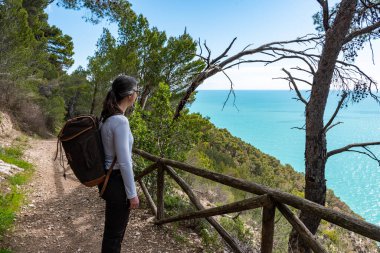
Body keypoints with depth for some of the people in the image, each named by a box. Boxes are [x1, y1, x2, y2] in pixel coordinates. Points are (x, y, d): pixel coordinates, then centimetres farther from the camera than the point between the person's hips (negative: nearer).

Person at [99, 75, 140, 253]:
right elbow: (124, 162, -24)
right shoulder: (120, 121, -24)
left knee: (114, 229, 25)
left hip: (109, 178, 9)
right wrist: (132, 193, -15)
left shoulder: (106, 117, 5)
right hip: (118, 181, -9)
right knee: (114, 232, 9)